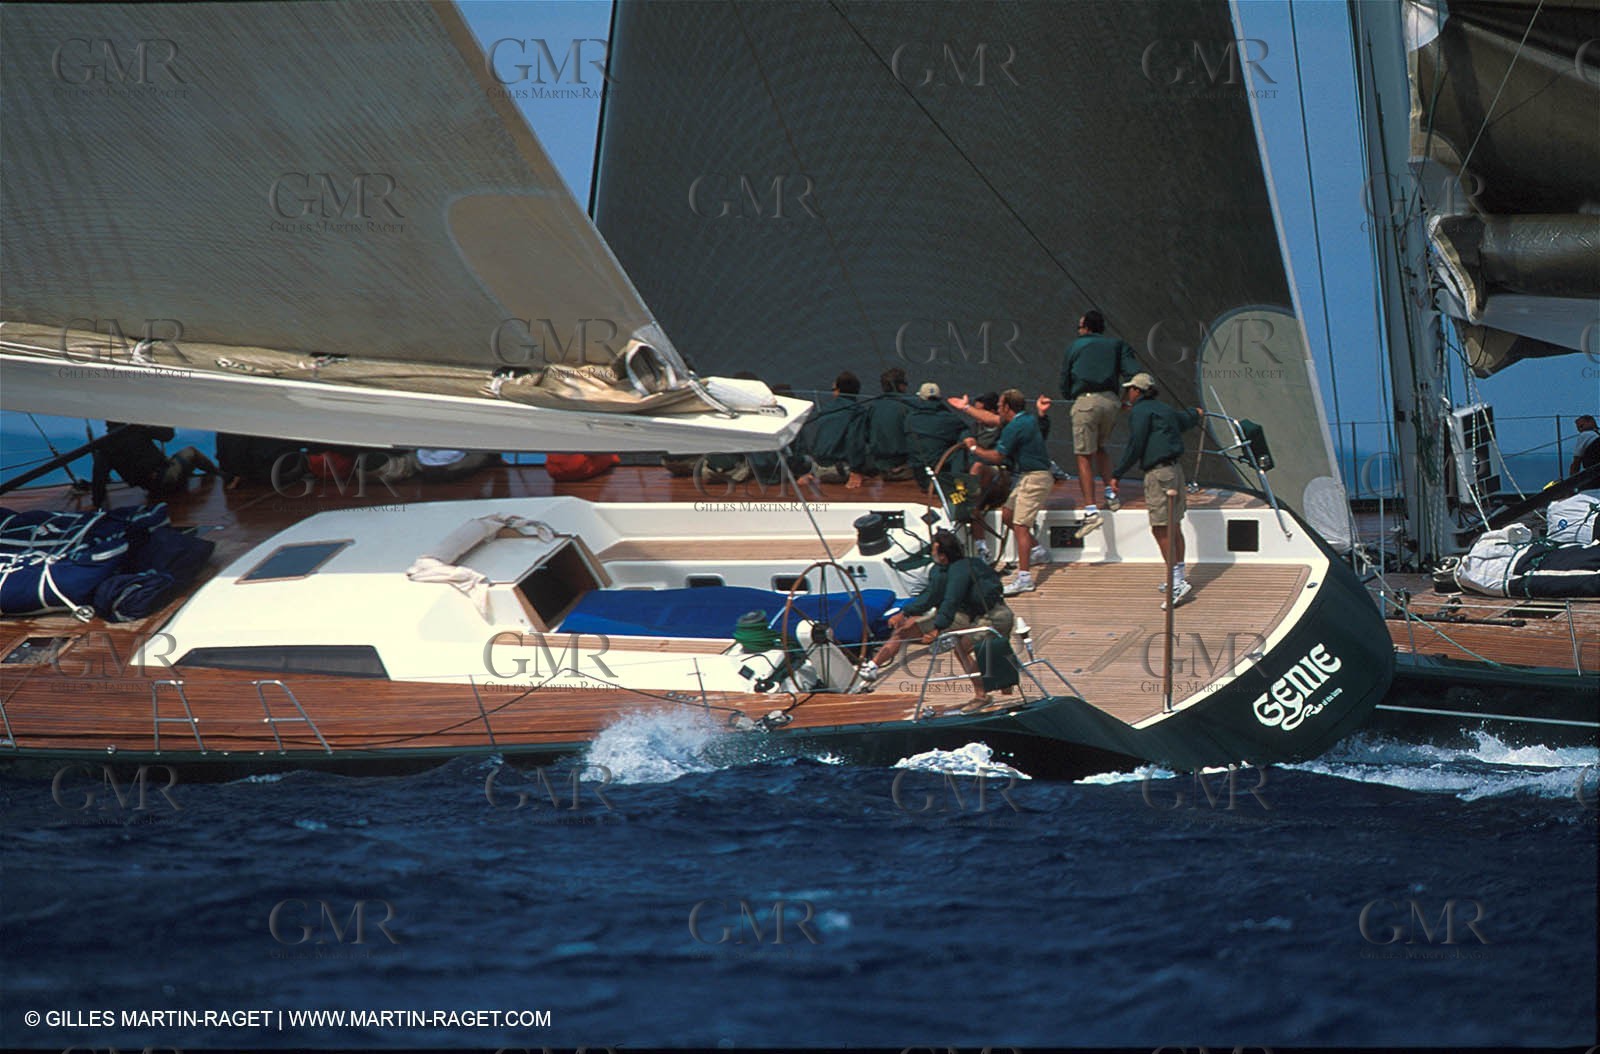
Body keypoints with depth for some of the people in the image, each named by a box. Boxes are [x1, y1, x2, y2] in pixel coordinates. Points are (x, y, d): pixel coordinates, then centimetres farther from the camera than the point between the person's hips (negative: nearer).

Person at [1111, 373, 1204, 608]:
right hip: (1175, 468, 9)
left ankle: (1178, 583, -17)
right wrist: (1196, 414, 63)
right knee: (1174, 526, 16)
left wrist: (1118, 474, -7)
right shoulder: (1164, 409, 18)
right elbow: (1185, 420, 40)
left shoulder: (1141, 412, -8)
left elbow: (1135, 447, -14)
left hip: (1159, 473, -9)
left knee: (1161, 529, -11)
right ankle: (1178, 579, 23)